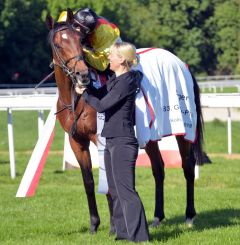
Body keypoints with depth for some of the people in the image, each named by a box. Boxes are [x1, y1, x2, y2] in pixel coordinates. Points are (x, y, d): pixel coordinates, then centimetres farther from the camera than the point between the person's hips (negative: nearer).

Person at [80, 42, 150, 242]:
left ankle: (139, 236, -10)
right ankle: (123, 232, 23)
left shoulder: (127, 82, -17)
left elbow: (101, 105, -17)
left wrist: (84, 93, -4)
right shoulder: (115, 80, 11)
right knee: (115, 191, 15)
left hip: (123, 143, -10)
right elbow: (99, 94, 18)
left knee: (126, 190, -11)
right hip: (112, 141, 10)